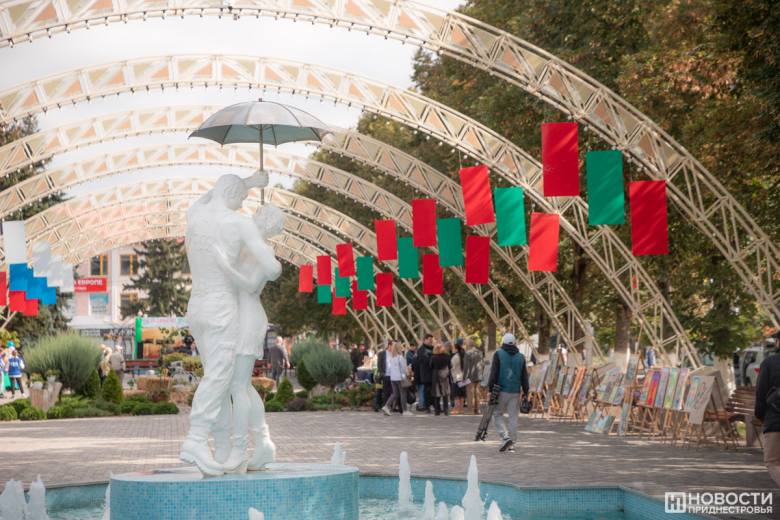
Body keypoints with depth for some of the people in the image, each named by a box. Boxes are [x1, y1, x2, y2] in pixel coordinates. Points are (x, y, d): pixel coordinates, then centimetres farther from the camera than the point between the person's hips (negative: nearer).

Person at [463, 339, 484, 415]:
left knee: (470, 393, -1)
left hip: (470, 377, -7)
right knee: (476, 393, 14)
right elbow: (482, 365, 13)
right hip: (478, 376, 7)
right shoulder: (479, 353, 8)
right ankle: (477, 409, 17)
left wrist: (464, 377, -12)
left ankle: (471, 410, -1)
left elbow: (466, 366, -16)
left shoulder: (468, 353, -14)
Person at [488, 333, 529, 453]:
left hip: (501, 390, -3)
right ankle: (512, 444, 6)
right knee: (513, 416, 6)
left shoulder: (498, 354, -2)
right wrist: (526, 392, 13)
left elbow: (494, 373, -8)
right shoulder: (521, 357, 9)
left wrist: (490, 389, -5)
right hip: (515, 391, 3)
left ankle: (505, 436, -14)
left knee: (497, 414, 6)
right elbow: (524, 377, 10)